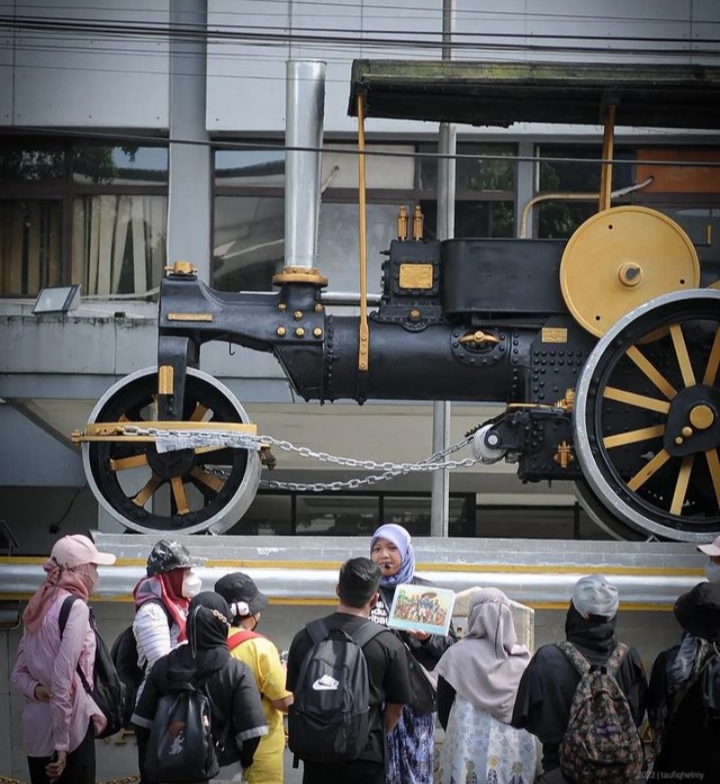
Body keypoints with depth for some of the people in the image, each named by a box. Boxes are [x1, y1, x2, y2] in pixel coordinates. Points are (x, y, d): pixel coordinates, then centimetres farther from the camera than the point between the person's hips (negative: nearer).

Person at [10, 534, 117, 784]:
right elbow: (63, 678, -19)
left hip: (35, 728, 8)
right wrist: (61, 743, -18)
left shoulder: (38, 606, 13)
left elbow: (18, 674, 15)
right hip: (70, 728, -8)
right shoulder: (75, 607, -11)